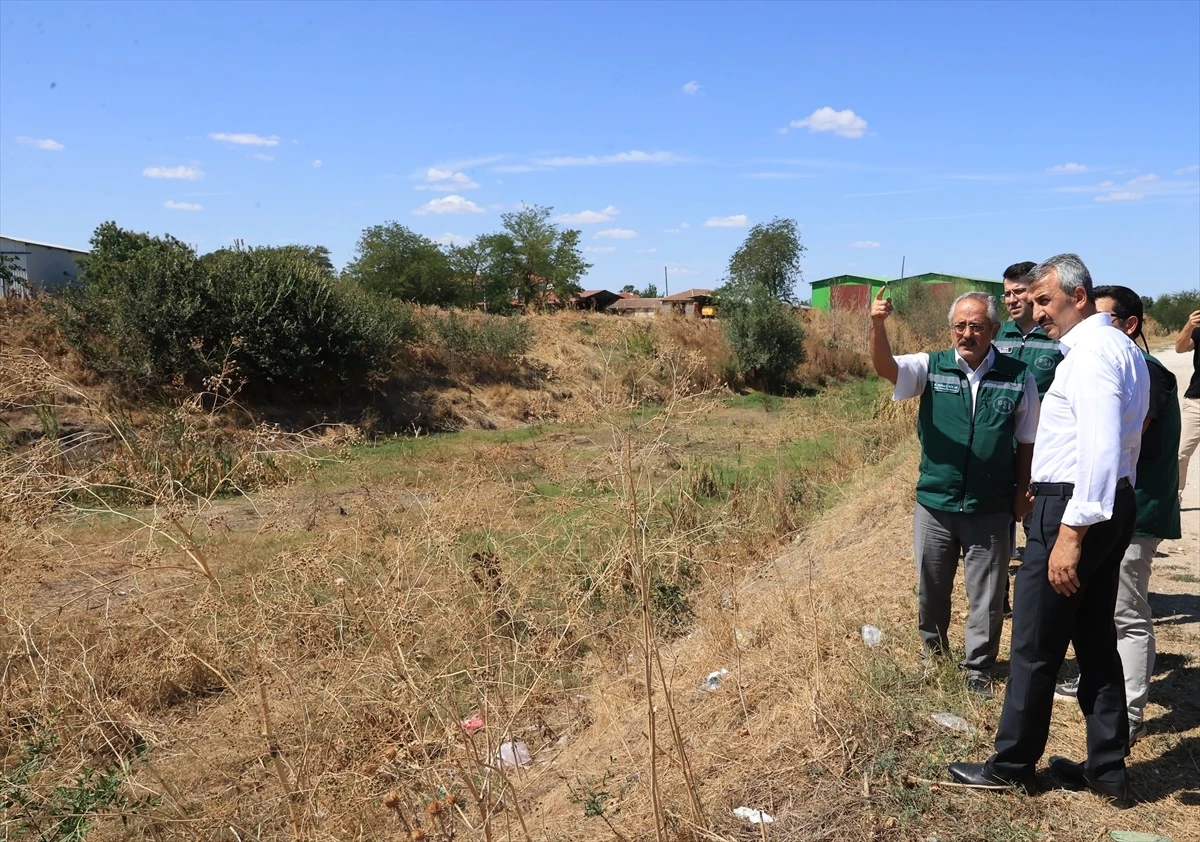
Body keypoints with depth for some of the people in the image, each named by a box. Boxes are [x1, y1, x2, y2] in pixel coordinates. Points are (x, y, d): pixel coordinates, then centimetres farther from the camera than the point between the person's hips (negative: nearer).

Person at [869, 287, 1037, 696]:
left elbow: (1027, 441, 5)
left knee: (986, 596, 10)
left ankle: (978, 669, 27)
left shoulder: (1017, 377, -3)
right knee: (931, 590, 16)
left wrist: (1022, 492, 5)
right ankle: (933, 655, 37)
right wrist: (878, 325, -40)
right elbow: (885, 367, -22)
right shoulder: (931, 367, -4)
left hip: (990, 509, -1)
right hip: (934, 504, 1)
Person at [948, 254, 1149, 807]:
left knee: (1035, 646, 2)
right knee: (1096, 640, 16)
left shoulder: (1092, 352, -17)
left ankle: (1012, 765, 17)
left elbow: (1101, 450, -26)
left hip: (1076, 508, -10)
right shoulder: (1122, 347, 15)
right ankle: (1108, 770, 26)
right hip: (1114, 505, 10)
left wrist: (1071, 532, -26)